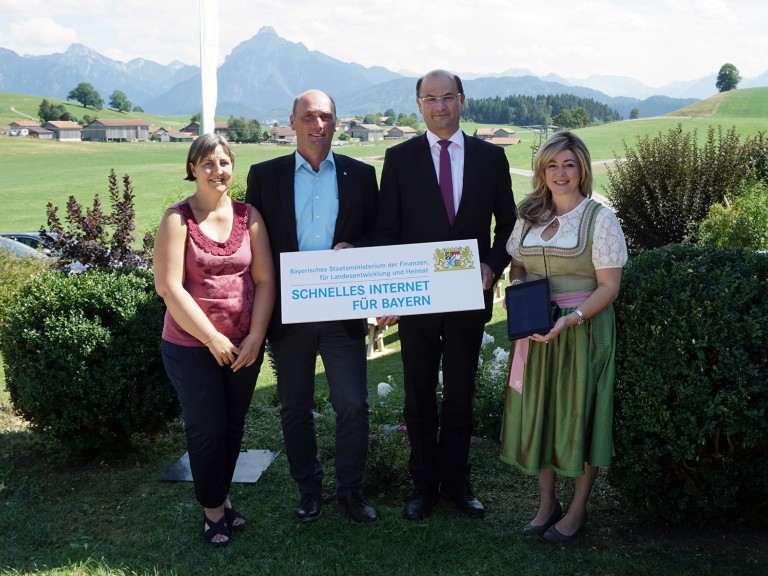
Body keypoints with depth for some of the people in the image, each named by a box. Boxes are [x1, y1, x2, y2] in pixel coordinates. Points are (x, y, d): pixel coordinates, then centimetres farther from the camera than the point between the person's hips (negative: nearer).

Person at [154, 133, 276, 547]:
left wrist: (255, 336, -8)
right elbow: (169, 287, -13)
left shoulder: (248, 215, 3)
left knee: (233, 424, 12)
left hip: (244, 344, 3)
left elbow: (265, 279, 1)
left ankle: (223, 497, 33)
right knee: (207, 427, 4)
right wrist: (213, 338, -13)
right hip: (192, 346, -3)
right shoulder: (178, 218, -7)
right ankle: (212, 508, 25)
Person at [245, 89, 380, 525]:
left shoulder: (361, 174, 6)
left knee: (353, 405, 1)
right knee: (295, 408, 12)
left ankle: (351, 489, 21)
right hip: (288, 310, 0)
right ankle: (309, 488, 30)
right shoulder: (265, 175, 4)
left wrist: (355, 249, -13)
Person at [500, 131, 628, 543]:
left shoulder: (600, 218, -8)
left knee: (580, 414, 6)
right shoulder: (529, 216, 7)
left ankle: (578, 509, 24)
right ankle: (547, 503, 28)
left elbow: (609, 286, -11)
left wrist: (571, 319, -24)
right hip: (536, 331, 5)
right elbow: (517, 265, 17)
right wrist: (517, 286, -6)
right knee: (537, 412, 9)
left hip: (584, 330, -4)